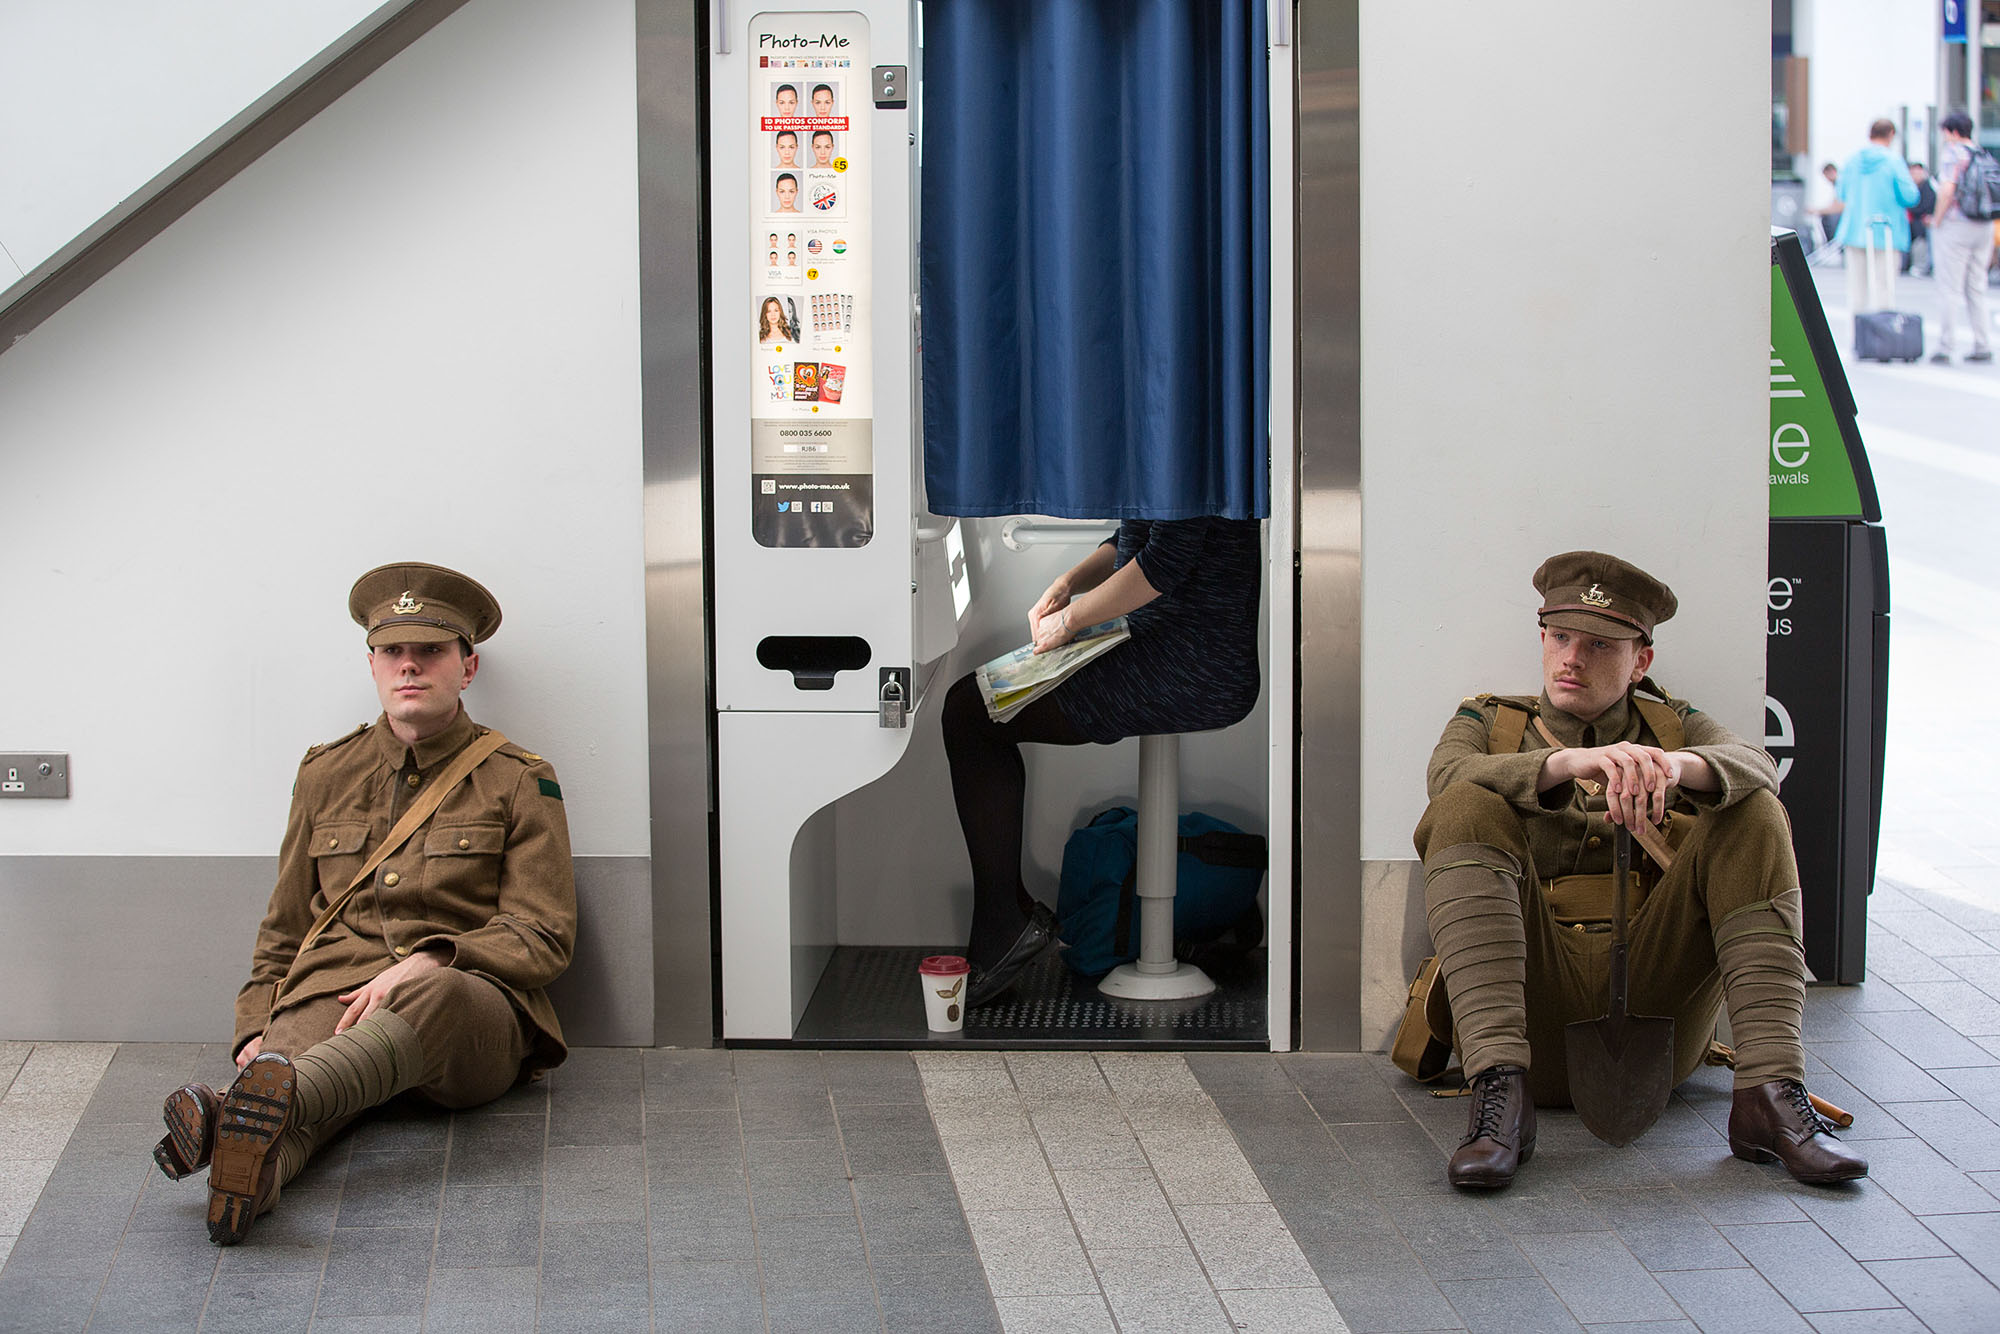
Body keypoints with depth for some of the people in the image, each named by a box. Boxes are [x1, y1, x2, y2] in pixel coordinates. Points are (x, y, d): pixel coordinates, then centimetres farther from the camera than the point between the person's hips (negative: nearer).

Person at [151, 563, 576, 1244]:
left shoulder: (518, 781, 12)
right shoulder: (327, 773, 22)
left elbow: (543, 937, 4)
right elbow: (284, 930, 26)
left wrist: (427, 963, -13)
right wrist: (255, 1029, 8)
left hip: (475, 1010, -3)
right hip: (333, 991, 3)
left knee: (436, 995, -41)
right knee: (286, 1048, -36)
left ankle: (255, 1107, -64)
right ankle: (255, 1166, -68)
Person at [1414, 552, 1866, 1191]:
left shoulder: (1673, 725, 22)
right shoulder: (1489, 722, 19)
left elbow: (1754, 765, -4)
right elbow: (1448, 777, -9)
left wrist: (1679, 766, -30)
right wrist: (1568, 761, -29)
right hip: (1538, 988, -1)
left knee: (1753, 816, -14)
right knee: (1468, 809, -22)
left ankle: (1770, 1092, -29)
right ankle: (1499, 1085, -39)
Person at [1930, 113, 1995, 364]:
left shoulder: (1953, 153, -9)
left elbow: (1947, 191, -20)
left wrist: (1937, 221, -8)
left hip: (1955, 226, -7)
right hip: (1984, 228, 7)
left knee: (1950, 289, -3)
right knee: (1976, 289, 12)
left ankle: (1946, 346, -3)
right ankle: (1983, 346, 11)